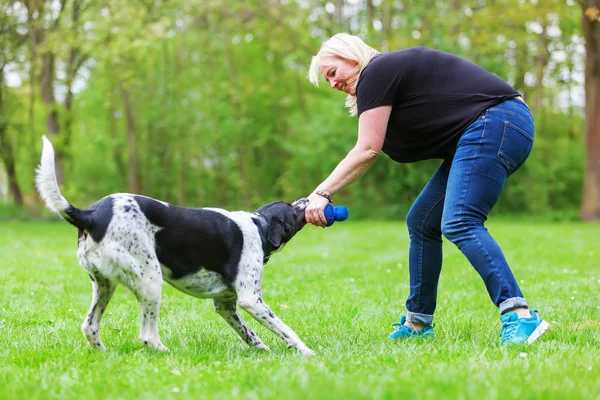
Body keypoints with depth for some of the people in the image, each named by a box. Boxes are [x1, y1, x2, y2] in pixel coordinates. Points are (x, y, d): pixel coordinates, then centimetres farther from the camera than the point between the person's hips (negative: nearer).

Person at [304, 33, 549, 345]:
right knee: (421, 223, 13)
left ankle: (519, 316, -34)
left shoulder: (375, 73, -5)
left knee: (459, 223, -24)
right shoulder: (395, 71, 24)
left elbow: (367, 151, -11)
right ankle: (418, 322, 19)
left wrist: (321, 193, -10)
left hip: (494, 123, -11)